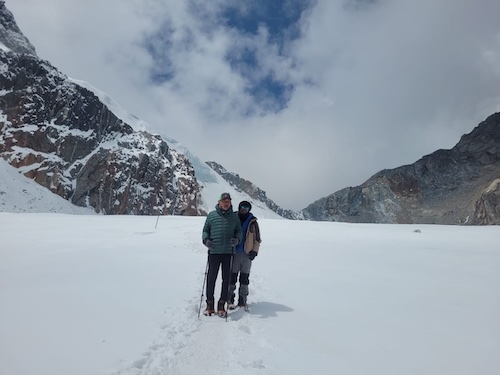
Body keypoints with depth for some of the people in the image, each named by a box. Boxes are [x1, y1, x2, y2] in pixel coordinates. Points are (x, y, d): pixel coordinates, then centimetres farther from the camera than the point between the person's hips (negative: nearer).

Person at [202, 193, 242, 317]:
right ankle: (210, 304, 21)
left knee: (226, 278, 6)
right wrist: (206, 240, -7)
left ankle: (222, 304, 20)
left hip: (228, 252, 1)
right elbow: (205, 230, 11)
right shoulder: (212, 215, 6)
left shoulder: (234, 216, 8)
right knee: (211, 278, 4)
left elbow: (239, 231, 12)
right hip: (214, 251, -1)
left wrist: (237, 239, -8)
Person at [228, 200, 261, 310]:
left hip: (247, 254, 1)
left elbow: (257, 238, 9)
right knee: (232, 277, 2)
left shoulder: (253, 222, 5)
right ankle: (230, 299, 15)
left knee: (245, 278, 7)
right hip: (234, 253, -1)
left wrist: (254, 251, -1)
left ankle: (242, 301, 17)